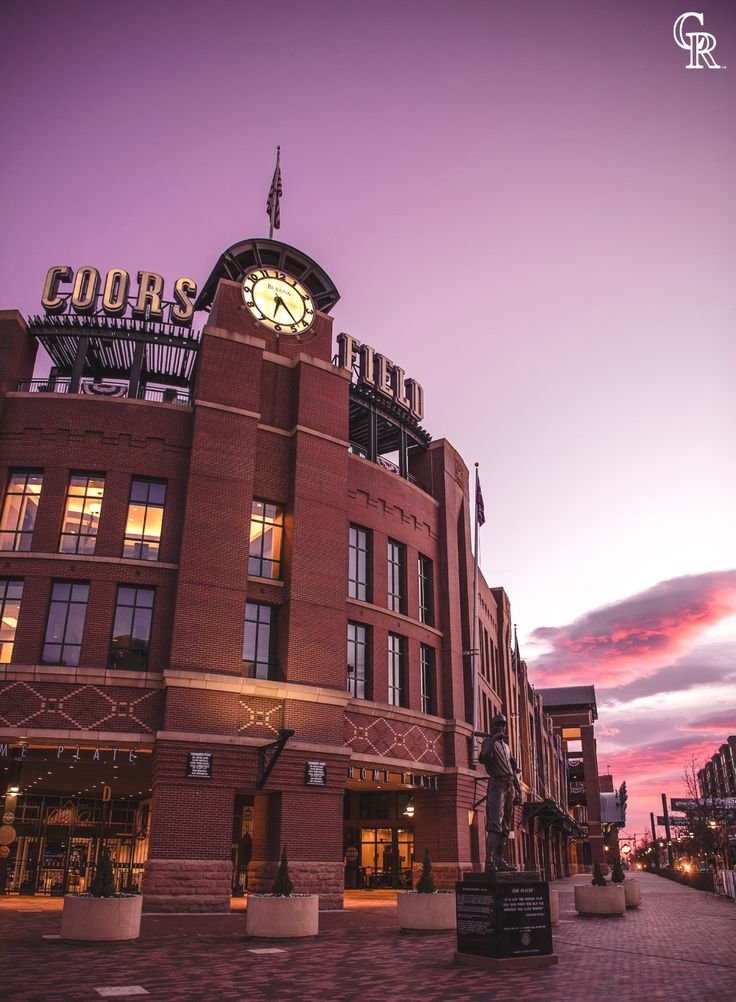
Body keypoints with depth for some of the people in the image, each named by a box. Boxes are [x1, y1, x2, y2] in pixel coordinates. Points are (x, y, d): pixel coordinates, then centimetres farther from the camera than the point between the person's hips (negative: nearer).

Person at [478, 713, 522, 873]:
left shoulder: (506, 746, 24)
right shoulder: (489, 741, 2)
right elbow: (483, 759, -19)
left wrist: (518, 790, 17)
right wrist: (493, 740, -25)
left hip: (509, 787, 8)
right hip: (497, 785, -8)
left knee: (505, 828, 7)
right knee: (495, 825, -18)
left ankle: (500, 861, 10)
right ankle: (489, 862, -23)